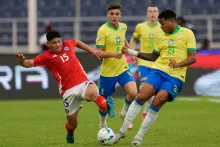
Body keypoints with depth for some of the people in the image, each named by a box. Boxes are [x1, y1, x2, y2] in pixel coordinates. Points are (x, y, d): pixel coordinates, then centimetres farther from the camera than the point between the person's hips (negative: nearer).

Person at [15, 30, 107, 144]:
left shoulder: (68, 44, 8)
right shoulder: (46, 57, -3)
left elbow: (77, 42, 32)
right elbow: (29, 63, -13)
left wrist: (92, 51, 29)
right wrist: (22, 61, -35)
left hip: (83, 82, 1)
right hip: (68, 91, -1)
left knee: (93, 93, -42)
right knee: (73, 124, 11)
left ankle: (99, 99, -10)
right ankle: (70, 132, 46)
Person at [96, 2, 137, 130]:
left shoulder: (123, 27, 1)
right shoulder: (102, 30, -16)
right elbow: (99, 52, -17)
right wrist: (113, 54, -31)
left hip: (123, 68, 4)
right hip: (107, 71, -3)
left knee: (133, 93, -20)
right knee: (104, 101, 9)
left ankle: (125, 113, 11)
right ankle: (103, 124, 39)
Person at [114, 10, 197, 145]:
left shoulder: (187, 34, 0)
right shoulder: (162, 36, 15)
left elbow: (193, 57, -6)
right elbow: (154, 56, 24)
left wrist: (178, 64, -23)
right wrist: (133, 53, 17)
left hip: (175, 77, -4)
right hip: (158, 70, 4)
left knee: (157, 102, -20)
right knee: (142, 96, -17)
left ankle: (139, 137, -6)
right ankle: (123, 131, -7)